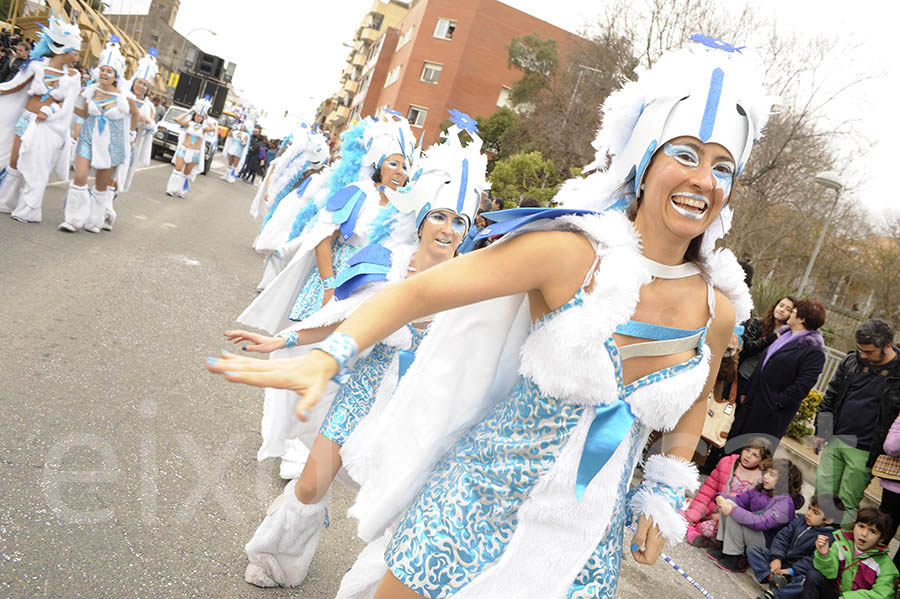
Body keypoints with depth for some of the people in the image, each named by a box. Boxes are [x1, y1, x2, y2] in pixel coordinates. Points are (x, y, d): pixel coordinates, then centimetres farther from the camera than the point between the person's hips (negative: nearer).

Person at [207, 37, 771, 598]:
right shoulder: (572, 253, -20)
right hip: (481, 493, -3)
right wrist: (328, 356, -31)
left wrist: (663, 495, 8)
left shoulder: (719, 309, -5)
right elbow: (416, 292, -20)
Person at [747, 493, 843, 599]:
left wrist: (792, 570, -26)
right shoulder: (799, 521, 7)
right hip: (779, 562, 6)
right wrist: (776, 558, -15)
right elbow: (782, 537, 0)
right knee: (753, 550, -4)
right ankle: (773, 577, -25)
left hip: (799, 572, -6)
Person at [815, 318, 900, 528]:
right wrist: (821, 430, 10)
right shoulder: (851, 362, 3)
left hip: (864, 452, -4)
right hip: (835, 441, 4)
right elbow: (830, 397, 13)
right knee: (821, 493, 9)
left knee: (848, 504, 5)